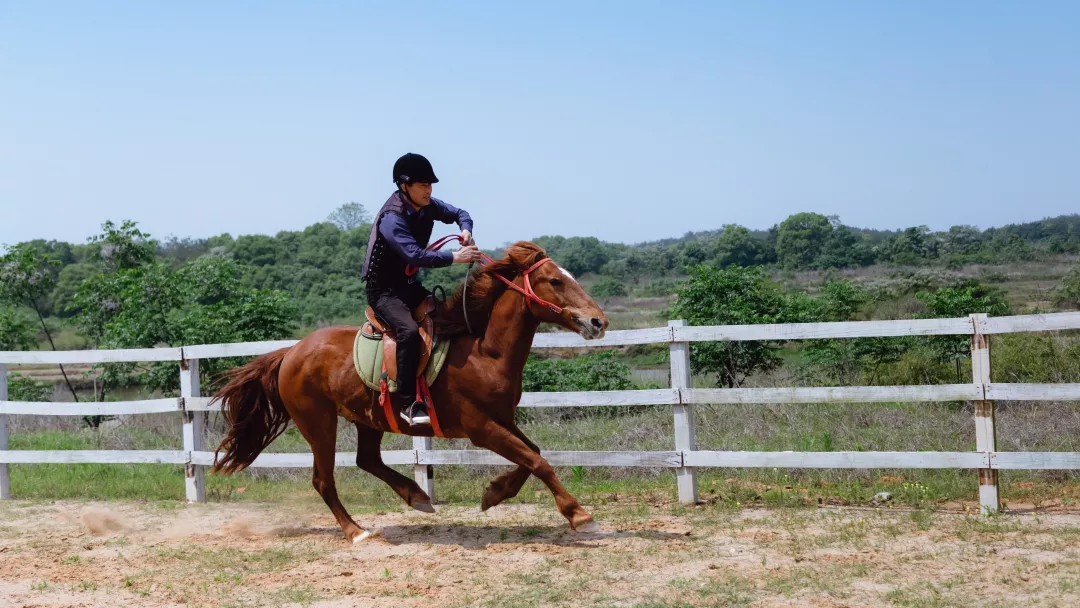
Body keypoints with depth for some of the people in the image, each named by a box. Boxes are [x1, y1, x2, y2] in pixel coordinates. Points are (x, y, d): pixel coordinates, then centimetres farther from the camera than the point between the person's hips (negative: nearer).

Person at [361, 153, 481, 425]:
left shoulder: (428, 206, -1)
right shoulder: (391, 219, -24)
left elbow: (459, 213, 15)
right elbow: (416, 255, -36)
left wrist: (465, 229, -8)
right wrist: (455, 257, -38)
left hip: (409, 285, 9)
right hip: (384, 290, -9)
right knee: (410, 330, -33)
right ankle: (409, 403, -29)